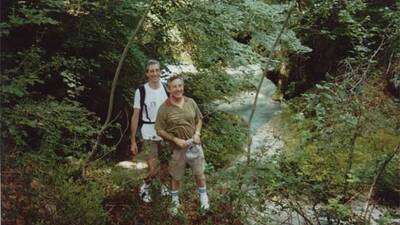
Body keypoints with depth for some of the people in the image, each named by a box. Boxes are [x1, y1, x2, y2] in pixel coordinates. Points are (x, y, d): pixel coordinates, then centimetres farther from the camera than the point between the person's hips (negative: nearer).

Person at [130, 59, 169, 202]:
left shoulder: (166, 89, 2)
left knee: (165, 166, 14)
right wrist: (133, 141, -5)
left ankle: (163, 186, 42)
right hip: (148, 135, -4)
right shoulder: (141, 91, -8)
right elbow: (135, 117, -5)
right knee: (153, 169, -9)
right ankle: (144, 188, 20)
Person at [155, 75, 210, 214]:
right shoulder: (164, 108, -13)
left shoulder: (191, 102, -2)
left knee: (199, 173, 12)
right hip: (177, 147, -2)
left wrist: (197, 133, -6)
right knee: (176, 177, 11)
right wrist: (176, 140, -17)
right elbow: (159, 130, -9)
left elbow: (199, 120, 11)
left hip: (194, 144, 3)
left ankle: (203, 198, 35)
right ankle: (175, 202, 34)